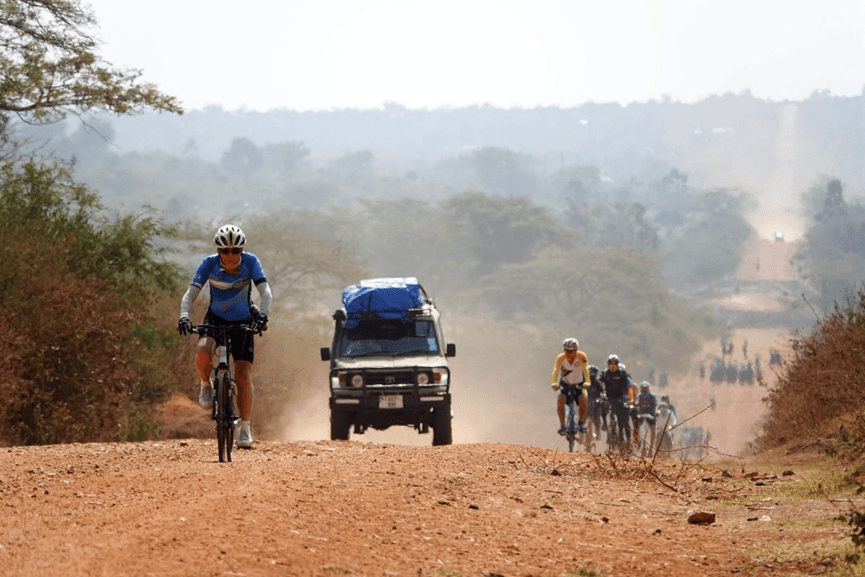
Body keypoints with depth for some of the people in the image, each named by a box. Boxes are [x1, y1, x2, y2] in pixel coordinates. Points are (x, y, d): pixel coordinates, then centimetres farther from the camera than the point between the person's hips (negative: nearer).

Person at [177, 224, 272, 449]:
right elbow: (190, 295, -19)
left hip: (243, 322, 0)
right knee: (203, 351, -32)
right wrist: (184, 317, -37)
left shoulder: (250, 262, -17)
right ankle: (206, 385, 0)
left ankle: (245, 428, 3)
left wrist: (262, 315, -43)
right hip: (216, 319, 0)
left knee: (244, 376, -10)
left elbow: (265, 292, -24)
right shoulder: (209, 264, -16)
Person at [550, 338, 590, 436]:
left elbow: (586, 369, -34)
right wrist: (554, 383, -50)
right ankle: (562, 426, -16)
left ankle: (582, 423, -1)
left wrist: (587, 382, -51)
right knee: (560, 400, -24)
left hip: (579, 384, 0)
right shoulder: (561, 358, -22)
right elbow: (555, 370, -32)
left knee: (584, 401, -23)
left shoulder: (581, 356, -23)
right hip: (565, 383, 0)